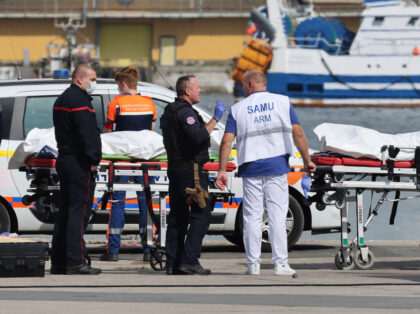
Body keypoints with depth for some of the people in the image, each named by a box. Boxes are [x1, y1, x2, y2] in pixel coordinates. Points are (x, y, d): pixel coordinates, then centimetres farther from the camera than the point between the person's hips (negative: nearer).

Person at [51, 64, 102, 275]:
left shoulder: (62, 99, 19)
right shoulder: (79, 100, -14)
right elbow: (87, 133, -21)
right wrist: (94, 160, -16)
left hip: (64, 160, 10)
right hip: (79, 163, -10)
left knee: (65, 212, 13)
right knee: (79, 212, -10)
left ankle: (58, 262, 15)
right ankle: (75, 263, -13)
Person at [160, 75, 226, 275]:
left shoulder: (170, 111, 18)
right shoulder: (185, 112, -14)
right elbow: (199, 136, -25)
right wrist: (215, 119, -18)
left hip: (174, 167, 10)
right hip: (189, 168, -10)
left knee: (177, 216, 9)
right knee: (201, 215, -8)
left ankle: (172, 263, 7)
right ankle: (189, 261, -15)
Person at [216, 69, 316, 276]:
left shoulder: (238, 109, 5)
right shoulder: (282, 102, 4)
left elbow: (227, 141, -1)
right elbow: (298, 134, -2)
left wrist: (221, 170, 1)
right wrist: (307, 160, 6)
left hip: (251, 168, 1)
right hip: (277, 167, 0)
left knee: (252, 217, 5)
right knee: (277, 216, -1)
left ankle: (253, 264, 4)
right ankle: (280, 263, -5)